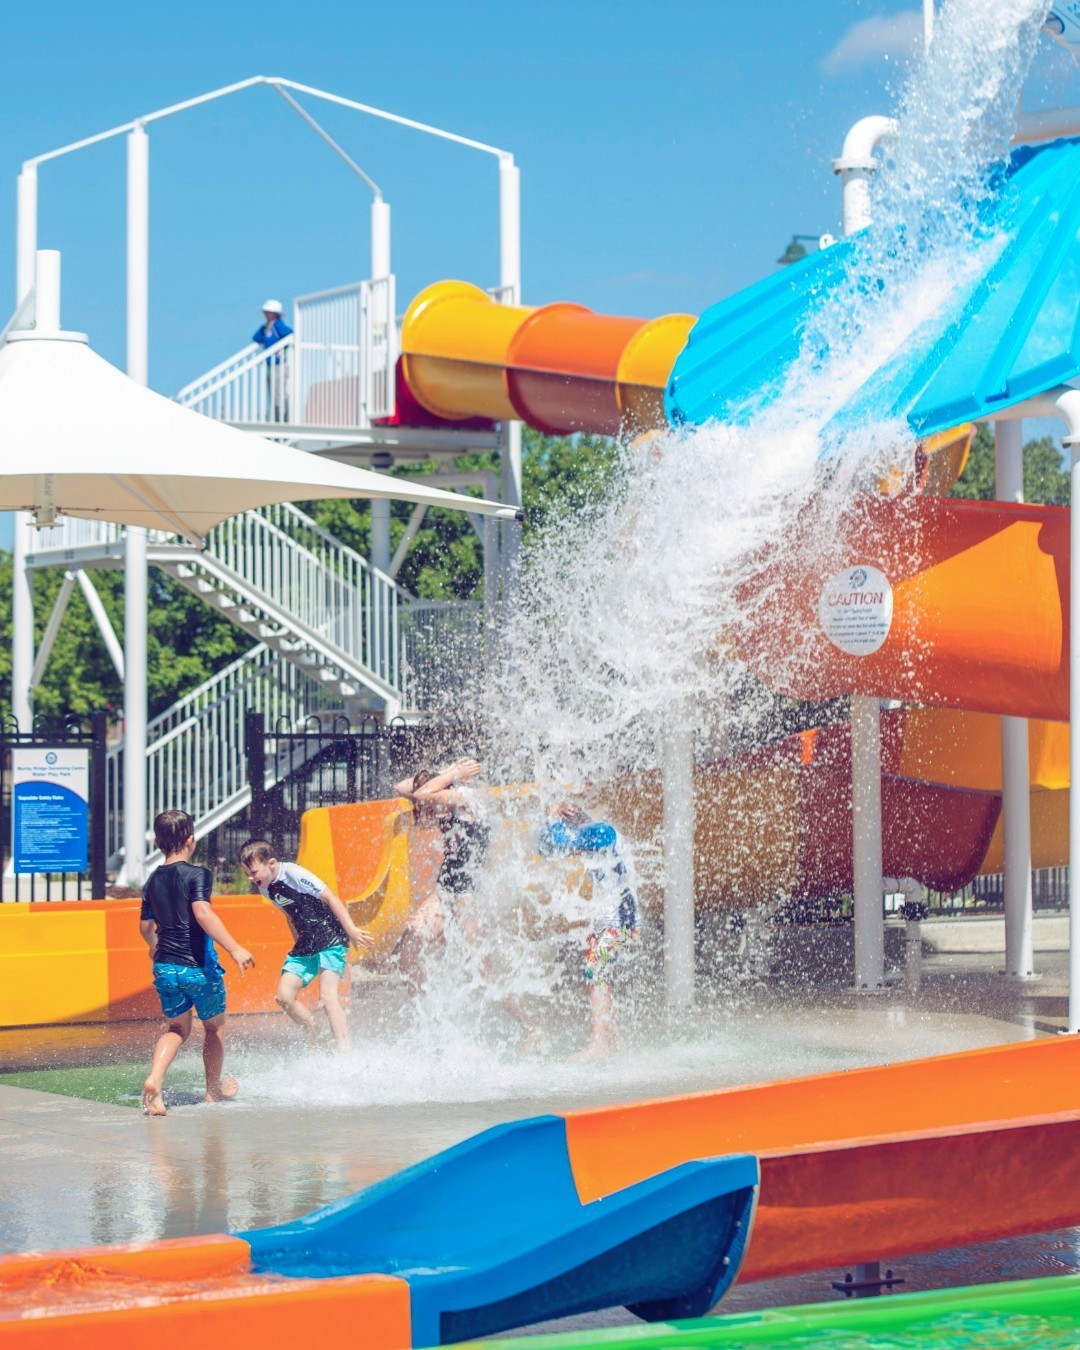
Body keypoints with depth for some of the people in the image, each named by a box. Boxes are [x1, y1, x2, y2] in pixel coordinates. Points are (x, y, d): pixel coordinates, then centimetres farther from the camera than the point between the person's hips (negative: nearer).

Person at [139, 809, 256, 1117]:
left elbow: (145, 927, 19)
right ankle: (215, 1089, 30)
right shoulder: (196, 874, -11)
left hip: (165, 966, 5)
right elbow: (202, 913, -26)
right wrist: (235, 949, -31)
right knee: (215, 1026, 17)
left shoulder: (154, 880, 8)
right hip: (197, 966, -5)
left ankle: (154, 1080, -7)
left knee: (177, 1027, 18)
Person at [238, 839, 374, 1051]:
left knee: (327, 995, -22)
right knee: (283, 995, -4)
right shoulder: (263, 887, 3)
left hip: (331, 940, -8)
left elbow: (329, 897, -18)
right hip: (306, 943, 8)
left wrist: (351, 930, -20)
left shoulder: (294, 874, -20)